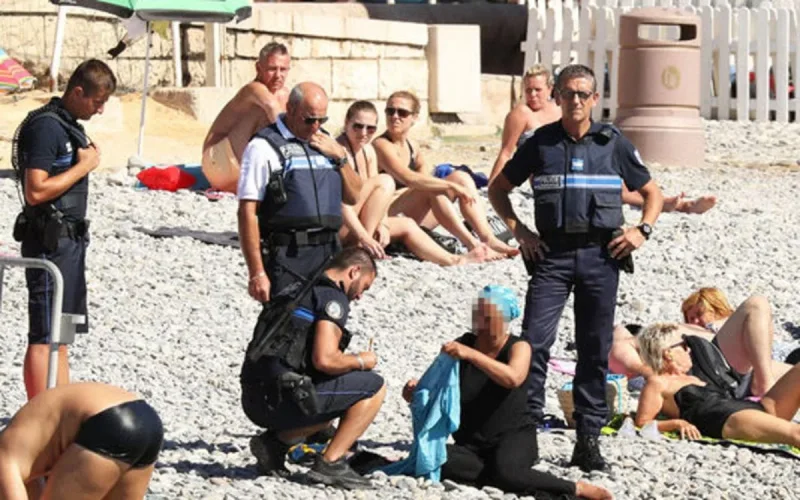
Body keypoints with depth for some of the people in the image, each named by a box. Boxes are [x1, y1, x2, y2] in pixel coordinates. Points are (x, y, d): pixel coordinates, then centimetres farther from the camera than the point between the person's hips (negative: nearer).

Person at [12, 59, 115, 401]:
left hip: (69, 240, 10)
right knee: (43, 337, -7)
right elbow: (36, 191, -22)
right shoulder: (46, 126, -16)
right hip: (49, 242, -10)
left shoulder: (69, 126, 14)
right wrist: (83, 167, -15)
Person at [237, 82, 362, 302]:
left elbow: (352, 196, 18)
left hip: (328, 254, 7)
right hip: (287, 257, -6)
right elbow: (247, 213, -10)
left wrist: (340, 157, 2)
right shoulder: (264, 147, -5)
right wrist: (257, 273, -15)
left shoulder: (326, 143, 16)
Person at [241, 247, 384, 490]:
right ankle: (330, 463, -3)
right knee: (374, 387, 2)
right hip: (281, 399, -9)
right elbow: (324, 360, -17)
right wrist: (360, 362, 3)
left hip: (254, 400, 9)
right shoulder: (333, 297, -4)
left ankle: (274, 441, 10)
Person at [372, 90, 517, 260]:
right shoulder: (382, 145, -12)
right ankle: (472, 244, -30)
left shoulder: (412, 148, 16)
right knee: (432, 188, -29)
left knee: (461, 177, -2)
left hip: (412, 219, 8)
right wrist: (452, 185, -26)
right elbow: (408, 178, -27)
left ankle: (488, 239, -17)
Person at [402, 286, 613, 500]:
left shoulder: (518, 347, -6)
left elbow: (513, 379, -30)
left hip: (514, 436, -3)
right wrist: (415, 391, -23)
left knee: (506, 472, -38)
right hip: (470, 442, 3)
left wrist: (470, 354, -42)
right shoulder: (462, 344, 2)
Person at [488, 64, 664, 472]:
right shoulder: (540, 143, 6)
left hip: (600, 255, 1)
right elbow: (498, 189, 15)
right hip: (551, 254, -1)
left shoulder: (613, 143, 7)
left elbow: (651, 193, 16)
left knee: (595, 349, 4)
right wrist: (518, 230, 2)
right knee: (534, 342, -11)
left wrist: (641, 230, 0)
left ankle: (587, 439, 10)